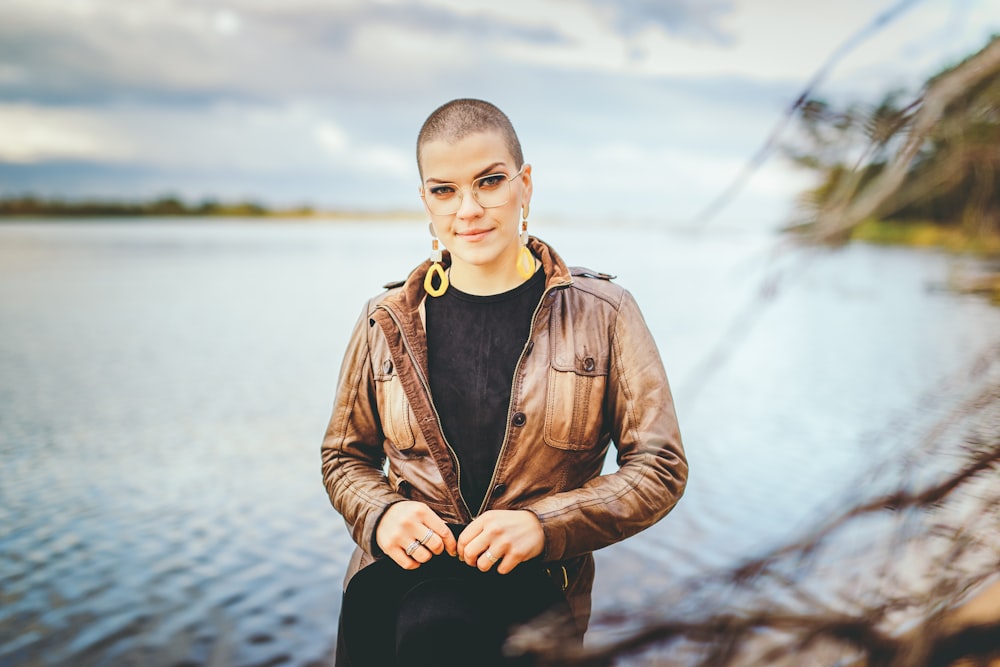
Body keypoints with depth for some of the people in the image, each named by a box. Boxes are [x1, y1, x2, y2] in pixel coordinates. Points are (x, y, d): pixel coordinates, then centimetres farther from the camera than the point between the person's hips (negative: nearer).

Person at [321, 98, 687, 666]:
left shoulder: (602, 312, 2)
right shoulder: (388, 322, 9)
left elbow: (660, 467, 1)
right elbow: (345, 455, 19)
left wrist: (543, 525, -13)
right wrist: (380, 514, -4)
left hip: (530, 576, -5)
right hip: (406, 562, 5)